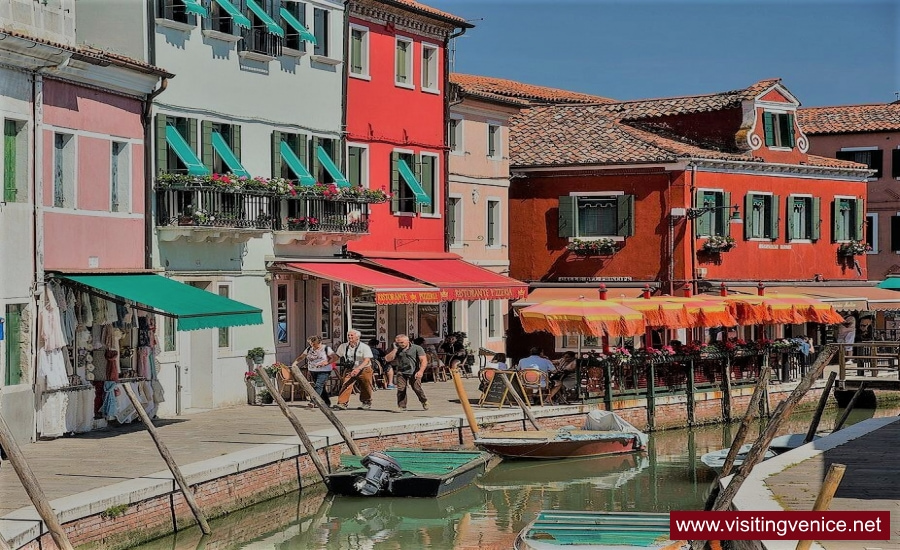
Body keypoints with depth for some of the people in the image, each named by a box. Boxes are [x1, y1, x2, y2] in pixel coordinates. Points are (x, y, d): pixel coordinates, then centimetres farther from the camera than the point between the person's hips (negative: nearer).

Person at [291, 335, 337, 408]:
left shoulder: (326, 348, -5)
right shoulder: (309, 349, 9)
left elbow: (335, 358, -8)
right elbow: (301, 357, 11)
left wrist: (326, 362, -21)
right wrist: (295, 363, -7)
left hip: (324, 371, -6)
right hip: (313, 371, 6)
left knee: (318, 386, -21)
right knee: (321, 387, 12)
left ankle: (313, 402, -31)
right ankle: (327, 402, 24)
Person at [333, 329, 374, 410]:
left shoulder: (365, 347, -12)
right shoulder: (343, 347, 3)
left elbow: (367, 360, -21)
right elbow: (337, 357, 16)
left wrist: (358, 369, -36)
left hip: (364, 369, -2)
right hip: (349, 370, 2)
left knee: (365, 388, 7)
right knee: (346, 385, -16)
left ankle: (367, 403, 30)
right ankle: (342, 403, -21)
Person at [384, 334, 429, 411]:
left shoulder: (417, 348, 0)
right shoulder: (397, 350, 10)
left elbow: (424, 360, -6)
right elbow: (388, 359, -1)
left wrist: (421, 371, -20)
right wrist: (395, 349, -4)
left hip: (414, 373, -3)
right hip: (401, 372, 3)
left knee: (417, 387, -13)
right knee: (401, 389, -12)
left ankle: (424, 401, 14)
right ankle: (402, 406, -1)